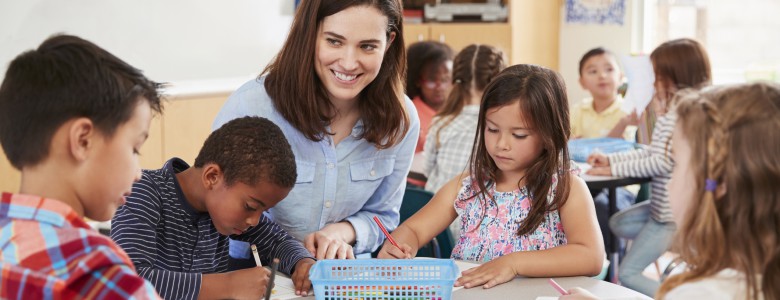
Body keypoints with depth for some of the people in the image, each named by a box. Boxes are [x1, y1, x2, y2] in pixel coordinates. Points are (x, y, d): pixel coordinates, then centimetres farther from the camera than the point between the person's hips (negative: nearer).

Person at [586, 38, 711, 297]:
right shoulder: (672, 113, 8)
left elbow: (664, 162, -26)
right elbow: (651, 152, 15)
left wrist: (614, 169, -19)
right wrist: (611, 159, 5)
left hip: (671, 213, -10)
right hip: (660, 205, 10)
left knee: (627, 274, -5)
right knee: (618, 224, 28)